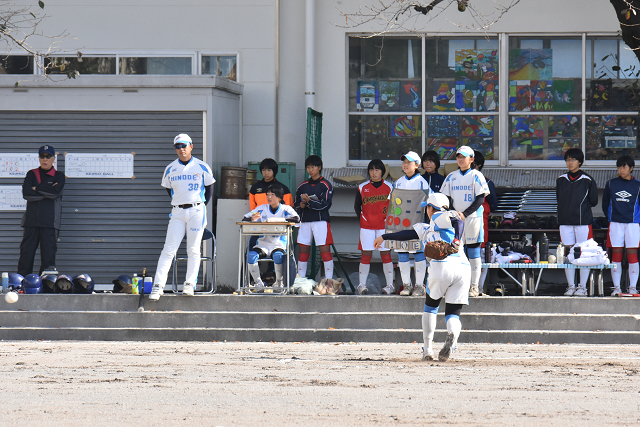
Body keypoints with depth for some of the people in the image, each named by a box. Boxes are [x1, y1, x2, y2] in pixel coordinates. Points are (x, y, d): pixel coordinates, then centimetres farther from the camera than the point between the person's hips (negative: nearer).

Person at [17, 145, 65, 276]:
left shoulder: (59, 176, 10)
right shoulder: (32, 174, 13)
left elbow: (56, 191, -11)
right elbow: (26, 193, -3)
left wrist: (36, 188, -3)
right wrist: (47, 192, -6)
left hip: (50, 222, -1)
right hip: (31, 221, 1)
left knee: (48, 254, -5)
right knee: (26, 255, -2)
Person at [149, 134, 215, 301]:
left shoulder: (202, 167, 0)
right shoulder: (170, 169, 5)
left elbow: (209, 187, 10)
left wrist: (202, 205, 4)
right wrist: (179, 203, 10)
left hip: (196, 211, -1)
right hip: (177, 212, 1)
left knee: (193, 250, -1)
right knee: (169, 249, -6)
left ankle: (189, 285, 5)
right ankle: (158, 286, -9)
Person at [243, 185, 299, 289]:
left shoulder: (285, 209, 2)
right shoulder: (262, 208, 10)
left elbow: (296, 218, -18)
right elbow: (245, 220, 10)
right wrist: (252, 219, -16)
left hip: (279, 244, -3)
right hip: (262, 244, 3)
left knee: (278, 256, -37)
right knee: (251, 255, -29)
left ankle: (279, 283, -12)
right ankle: (258, 283, -10)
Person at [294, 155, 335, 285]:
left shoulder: (325, 185, 0)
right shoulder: (302, 186, 16)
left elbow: (325, 204, -10)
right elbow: (296, 206, 17)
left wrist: (309, 201, -18)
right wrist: (301, 206, -5)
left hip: (321, 221, -5)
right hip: (305, 221, 5)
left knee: (325, 250, -9)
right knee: (303, 251, 5)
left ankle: (329, 279, -8)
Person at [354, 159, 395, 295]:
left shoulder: (389, 187, 2)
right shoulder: (362, 188, 5)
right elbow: (357, 206, 14)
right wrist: (362, 218, 6)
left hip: (384, 226, -1)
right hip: (366, 226, 1)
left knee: (386, 254, -1)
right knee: (366, 254, -1)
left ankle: (390, 285, 5)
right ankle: (362, 285, 5)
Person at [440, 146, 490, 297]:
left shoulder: (476, 176, -1)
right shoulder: (451, 177, 11)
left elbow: (480, 199, -7)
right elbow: (446, 198, 12)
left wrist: (464, 214, -17)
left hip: (473, 217, -4)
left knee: (474, 252, -2)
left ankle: (474, 286, 2)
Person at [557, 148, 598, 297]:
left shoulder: (587, 180, -1)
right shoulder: (561, 180, 10)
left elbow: (593, 201, 5)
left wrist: (581, 208, 7)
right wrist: (568, 209, 11)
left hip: (583, 221, -3)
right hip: (565, 221, 3)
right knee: (568, 254, 3)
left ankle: (582, 287, 3)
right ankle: (571, 286, 10)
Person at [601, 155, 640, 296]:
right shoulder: (611, 184, 8)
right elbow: (605, 203, 15)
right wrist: (611, 218, 10)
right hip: (615, 224, 1)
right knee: (616, 255, -1)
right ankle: (616, 287, 3)